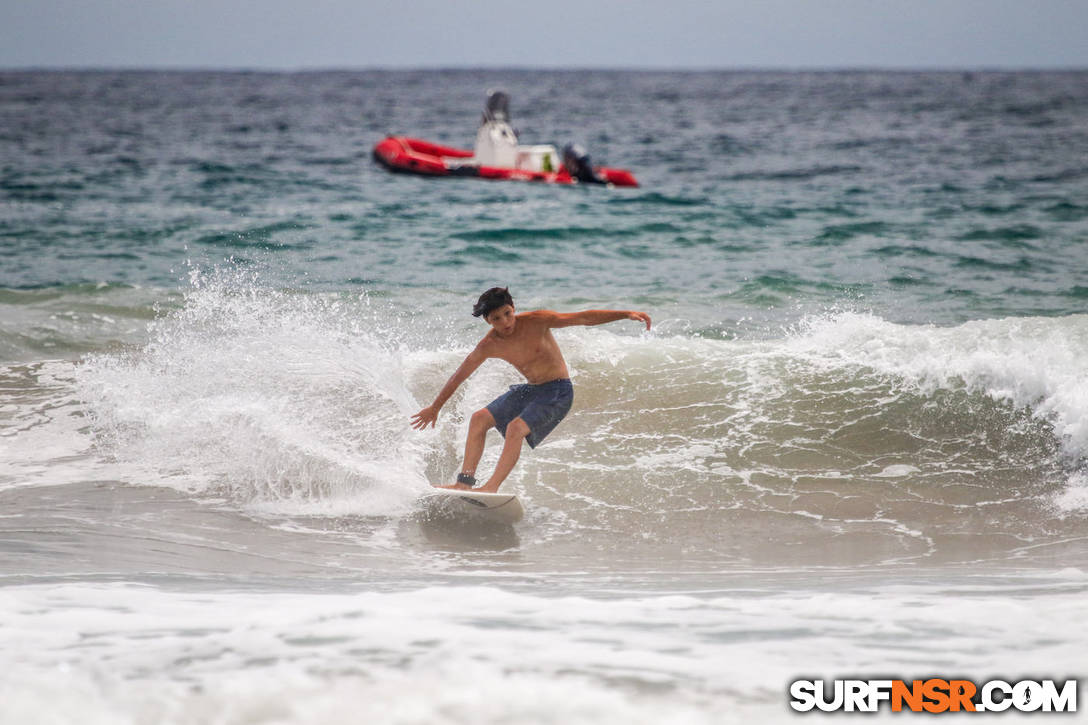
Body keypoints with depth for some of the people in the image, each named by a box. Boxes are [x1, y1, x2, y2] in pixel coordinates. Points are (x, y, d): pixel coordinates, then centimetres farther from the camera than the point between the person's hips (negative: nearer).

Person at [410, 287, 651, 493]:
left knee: (516, 427, -25)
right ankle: (465, 481, -2)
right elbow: (459, 375, 8)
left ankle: (491, 487, -29)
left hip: (558, 391, -6)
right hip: (530, 390, 6)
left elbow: (584, 318, -20)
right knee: (479, 418, -2)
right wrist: (435, 407, 17)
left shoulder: (535, 321, -18)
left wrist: (626, 314, -29)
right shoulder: (489, 346, -6)